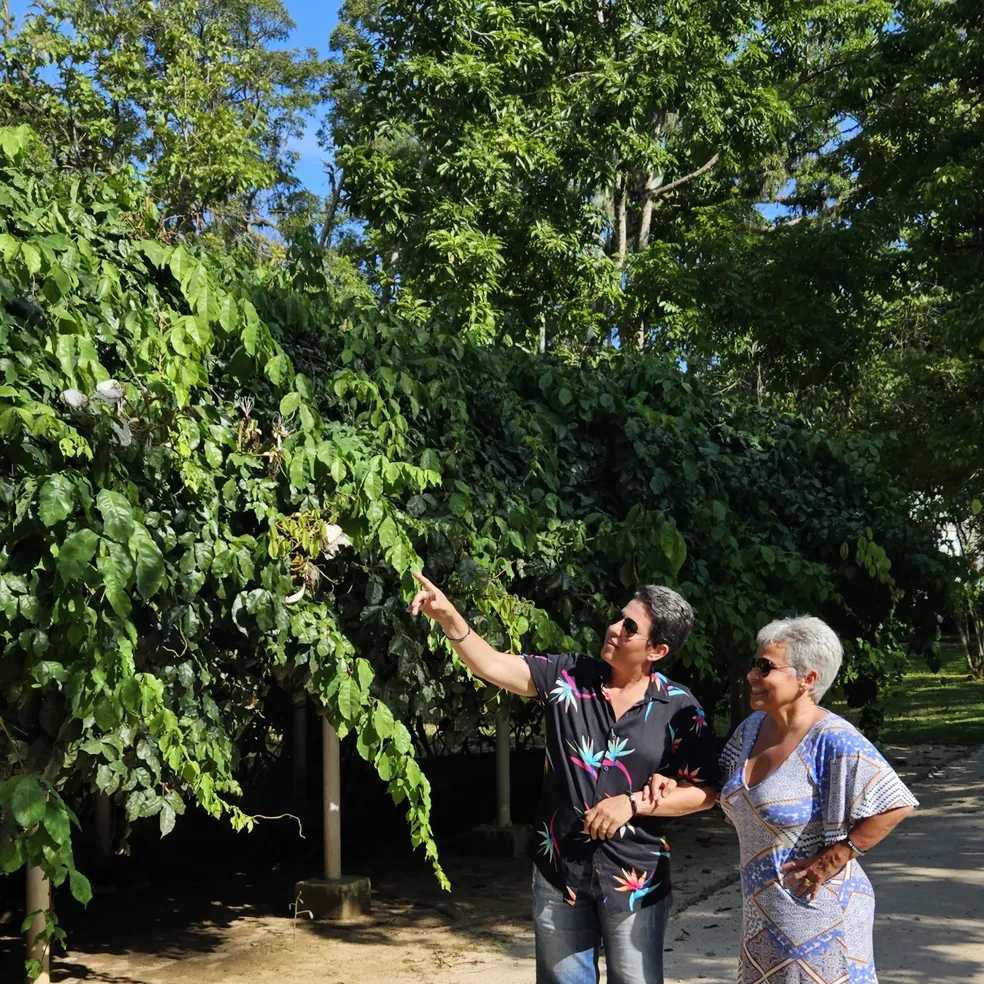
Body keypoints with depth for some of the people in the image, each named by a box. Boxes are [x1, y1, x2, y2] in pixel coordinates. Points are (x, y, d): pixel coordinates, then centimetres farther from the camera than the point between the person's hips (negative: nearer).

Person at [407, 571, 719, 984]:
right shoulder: (568, 676, -3)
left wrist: (632, 803, -15)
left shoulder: (678, 708, -8)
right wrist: (448, 617, -23)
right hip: (559, 869, 2)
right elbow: (493, 665, -9)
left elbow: (705, 791, -6)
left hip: (634, 877, -2)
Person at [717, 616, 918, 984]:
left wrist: (832, 860, -20)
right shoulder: (753, 727, 3)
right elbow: (729, 789, 20)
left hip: (817, 915, -7)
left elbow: (895, 805, -23)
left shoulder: (833, 741, -20)